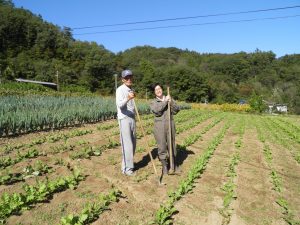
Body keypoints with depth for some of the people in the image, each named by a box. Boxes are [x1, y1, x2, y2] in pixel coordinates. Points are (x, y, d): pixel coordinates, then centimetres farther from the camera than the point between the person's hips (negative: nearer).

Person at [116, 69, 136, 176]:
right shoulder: (120, 89, -11)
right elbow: (119, 105, -27)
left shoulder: (131, 90, 14)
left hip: (132, 118, 8)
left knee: (133, 143, 12)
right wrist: (128, 98, -44)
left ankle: (128, 164, 26)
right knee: (127, 144, -6)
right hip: (124, 119, -8)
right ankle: (127, 168, 3)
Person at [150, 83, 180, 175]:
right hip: (159, 126, -2)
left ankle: (173, 165, 24)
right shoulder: (153, 102, 6)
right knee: (162, 146, 2)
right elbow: (157, 111, -14)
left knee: (172, 145, 8)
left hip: (170, 124, 2)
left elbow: (176, 110, 1)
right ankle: (164, 166, 17)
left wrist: (171, 102, -14)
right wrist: (165, 101, -13)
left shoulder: (169, 98, 11)